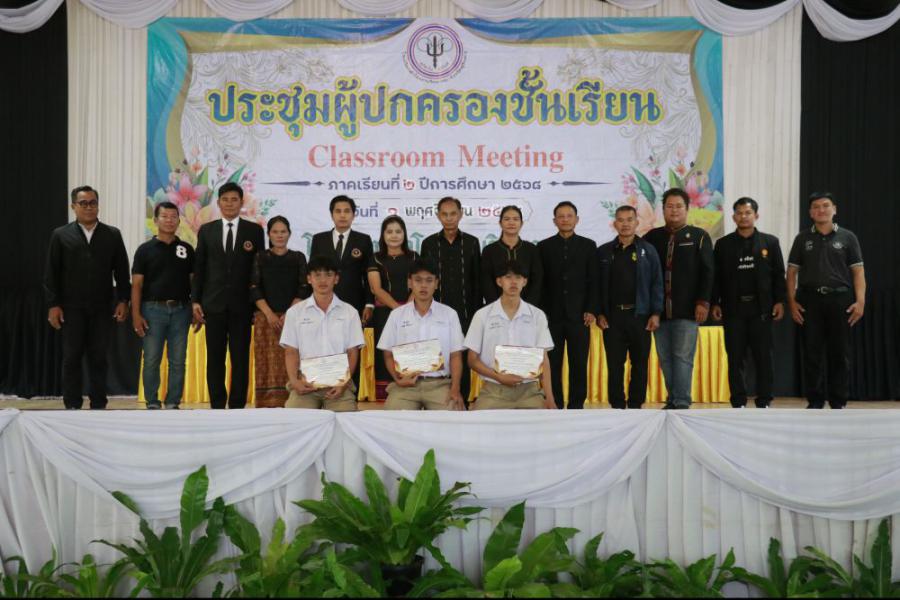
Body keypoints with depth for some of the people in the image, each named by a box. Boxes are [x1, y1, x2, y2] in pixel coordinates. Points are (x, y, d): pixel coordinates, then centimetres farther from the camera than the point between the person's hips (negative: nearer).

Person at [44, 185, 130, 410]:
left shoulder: (112, 235, 7)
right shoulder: (61, 235, 5)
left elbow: (122, 271, 6)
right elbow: (51, 273, 3)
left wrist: (123, 300, -1)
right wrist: (53, 304, -4)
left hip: (102, 308, 1)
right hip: (71, 308, -1)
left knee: (98, 358, 4)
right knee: (72, 358, 3)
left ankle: (98, 404, 10)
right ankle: (72, 405, 9)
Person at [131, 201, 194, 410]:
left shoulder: (187, 249, 9)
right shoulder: (145, 249, 3)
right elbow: (136, 285, 1)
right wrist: (136, 315, -7)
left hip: (180, 310, 2)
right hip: (153, 309, -2)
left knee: (178, 361, 3)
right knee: (151, 360, 1)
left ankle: (173, 403, 11)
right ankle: (152, 404, 10)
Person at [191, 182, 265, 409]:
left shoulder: (254, 230, 4)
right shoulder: (206, 230, 8)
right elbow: (199, 268, 8)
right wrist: (195, 301, 1)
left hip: (242, 305, -1)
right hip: (214, 305, 1)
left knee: (240, 358, 1)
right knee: (215, 358, 5)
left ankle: (237, 406, 8)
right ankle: (217, 406, 14)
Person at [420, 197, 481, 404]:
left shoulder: (472, 243, 4)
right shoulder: (429, 243, 4)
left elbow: (477, 281, 4)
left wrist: (477, 312, 0)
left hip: (465, 313, 0)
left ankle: (462, 404, 15)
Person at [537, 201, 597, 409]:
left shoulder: (588, 245, 8)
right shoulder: (544, 246, 8)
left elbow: (593, 281, 4)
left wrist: (591, 310, -4)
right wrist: (540, 312, 0)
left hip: (578, 315, 0)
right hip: (552, 315, 0)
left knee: (579, 364, 1)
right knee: (552, 365, 2)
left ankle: (576, 406, 9)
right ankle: (554, 406, 8)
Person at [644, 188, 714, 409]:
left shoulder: (699, 237, 4)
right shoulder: (652, 237, 11)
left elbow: (707, 272, -1)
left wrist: (703, 302, -9)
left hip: (687, 309, -3)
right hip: (659, 310, 3)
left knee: (683, 357, -6)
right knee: (665, 358, 7)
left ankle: (682, 403, -4)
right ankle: (672, 400, 15)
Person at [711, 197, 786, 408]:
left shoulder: (770, 242, 7)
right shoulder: (723, 244, 8)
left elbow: (779, 275, 6)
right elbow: (716, 277, 6)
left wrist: (779, 301, -1)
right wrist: (715, 303, -1)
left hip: (761, 308, 0)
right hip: (733, 309, 0)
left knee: (764, 357, 1)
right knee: (735, 357, 2)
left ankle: (764, 401, 10)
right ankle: (738, 402, 9)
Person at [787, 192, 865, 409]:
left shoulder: (847, 237, 6)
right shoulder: (802, 239, 9)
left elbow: (858, 271, 2)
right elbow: (792, 272, 9)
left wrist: (860, 301, -8)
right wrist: (792, 301, -2)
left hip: (840, 299, -1)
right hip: (809, 300, 1)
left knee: (839, 353, 3)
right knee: (812, 353, 2)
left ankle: (838, 402, 11)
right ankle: (815, 401, 10)